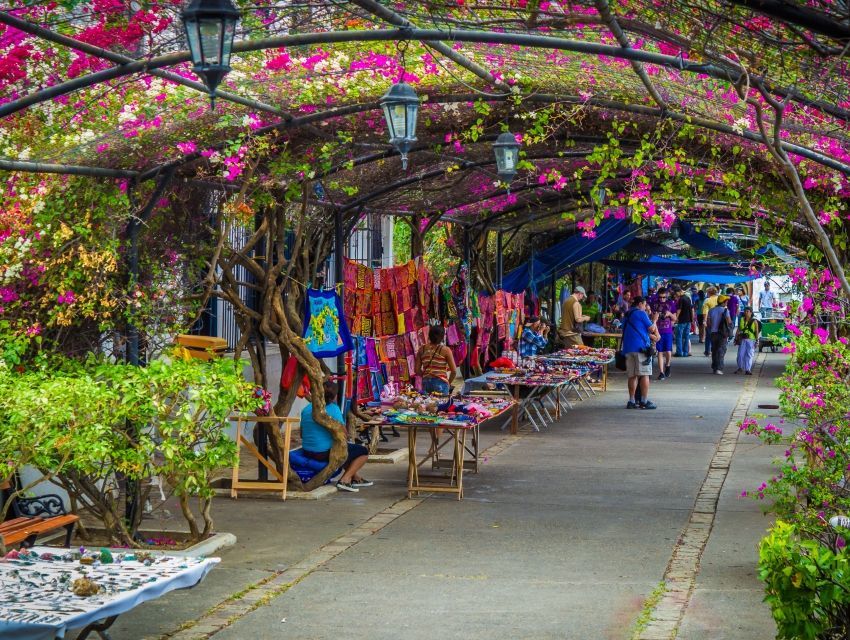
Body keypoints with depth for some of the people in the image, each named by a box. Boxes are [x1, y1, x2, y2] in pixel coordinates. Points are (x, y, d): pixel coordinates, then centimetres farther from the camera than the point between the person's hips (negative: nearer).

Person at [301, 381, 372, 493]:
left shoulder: (306, 409, 6)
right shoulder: (333, 409, -14)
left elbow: (302, 434, 14)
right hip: (325, 453, -8)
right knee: (363, 452, 7)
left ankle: (355, 477, 37)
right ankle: (345, 479, -2)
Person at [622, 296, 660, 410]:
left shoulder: (627, 316, 21)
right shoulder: (641, 313, -2)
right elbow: (652, 329, 0)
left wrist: (653, 336, 29)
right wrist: (654, 320, 19)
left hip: (628, 348, 7)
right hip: (641, 347, -7)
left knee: (632, 376, 8)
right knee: (644, 375, -4)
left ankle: (631, 401, 5)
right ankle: (644, 401, -7)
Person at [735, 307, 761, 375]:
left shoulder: (754, 321, 0)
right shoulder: (742, 319, 9)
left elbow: (757, 331, 0)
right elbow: (738, 329, 12)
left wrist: (757, 340, -6)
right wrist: (736, 338, 9)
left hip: (751, 340, -3)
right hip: (742, 339, 3)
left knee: (749, 354, -3)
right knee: (741, 354, 0)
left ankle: (748, 369, 0)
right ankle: (740, 368, 16)